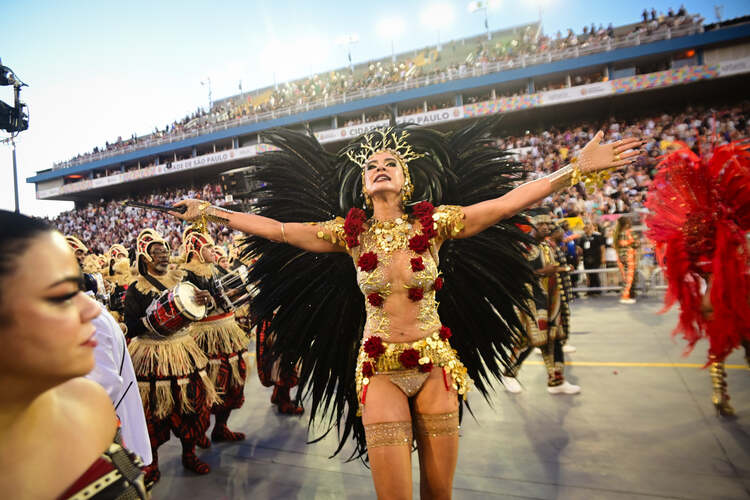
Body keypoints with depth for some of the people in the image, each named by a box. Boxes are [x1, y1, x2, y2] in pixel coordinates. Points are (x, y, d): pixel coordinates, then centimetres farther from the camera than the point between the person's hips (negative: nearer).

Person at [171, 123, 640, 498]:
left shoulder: (433, 223, -5)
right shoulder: (350, 234, -3)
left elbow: (507, 202, -8)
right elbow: (276, 229, 1)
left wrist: (577, 169, -12)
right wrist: (209, 212, 4)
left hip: (435, 366, 1)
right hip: (379, 370, 0)